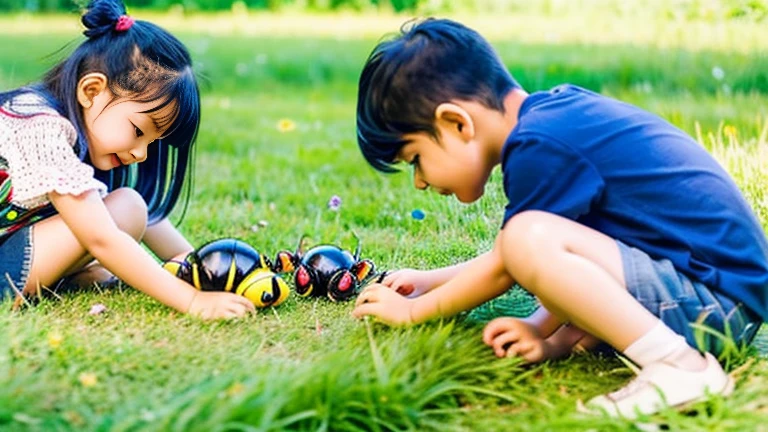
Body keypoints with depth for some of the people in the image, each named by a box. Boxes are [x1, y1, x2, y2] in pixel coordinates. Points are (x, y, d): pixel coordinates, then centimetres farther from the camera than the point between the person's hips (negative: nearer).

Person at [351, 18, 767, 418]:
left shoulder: (539, 147, -17)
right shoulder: (555, 110, 13)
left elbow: (503, 266, -5)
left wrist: (413, 310, 9)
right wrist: (429, 281, 24)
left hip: (714, 296, -11)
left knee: (528, 240, -26)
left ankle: (680, 365, -22)